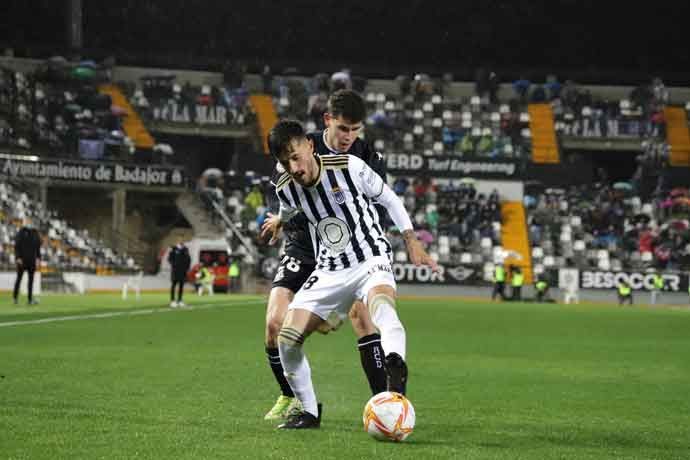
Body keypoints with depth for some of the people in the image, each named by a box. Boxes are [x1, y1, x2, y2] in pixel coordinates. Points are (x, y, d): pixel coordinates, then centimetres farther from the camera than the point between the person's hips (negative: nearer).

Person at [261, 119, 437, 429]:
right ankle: (309, 412, 8)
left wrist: (411, 240, 0)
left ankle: (395, 366, -68)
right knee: (287, 338, -9)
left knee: (380, 302, -41)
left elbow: (388, 198, 2)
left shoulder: (349, 167, -15)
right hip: (329, 271, 5)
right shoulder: (285, 188, -4)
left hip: (371, 260, -4)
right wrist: (279, 221, 47)